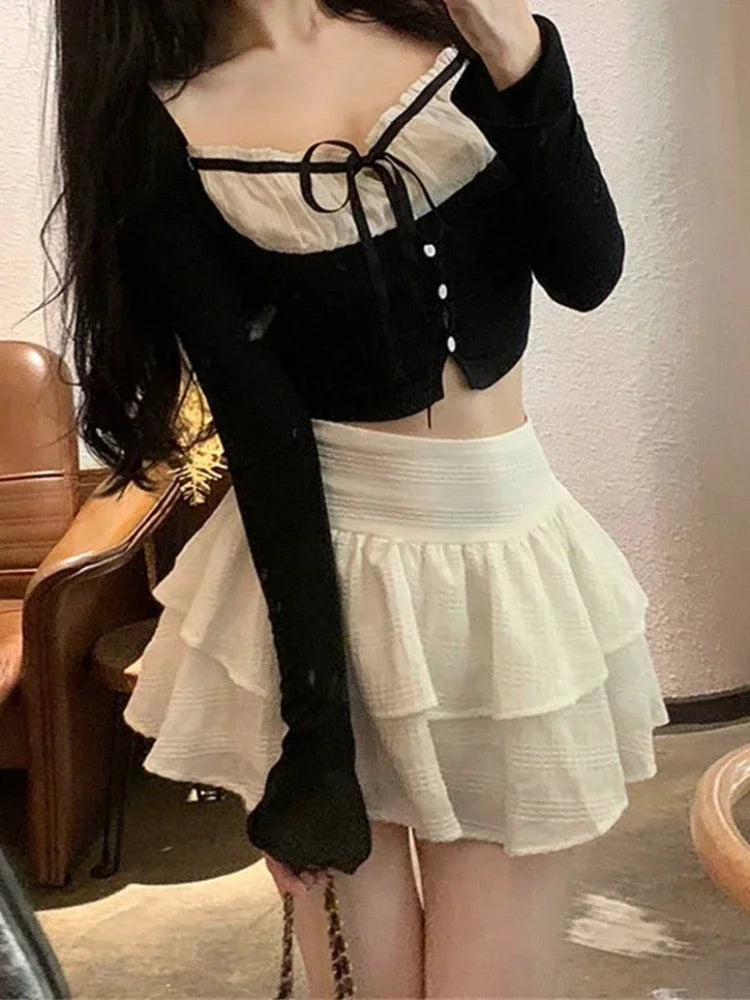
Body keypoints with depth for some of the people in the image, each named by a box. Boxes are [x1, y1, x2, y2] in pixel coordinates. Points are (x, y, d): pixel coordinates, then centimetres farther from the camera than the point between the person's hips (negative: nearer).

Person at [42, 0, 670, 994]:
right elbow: (261, 430, -14)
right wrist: (313, 733, -14)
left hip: (510, 547, 3)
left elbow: (587, 275, -2)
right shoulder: (158, 132, -6)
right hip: (317, 564, -3)